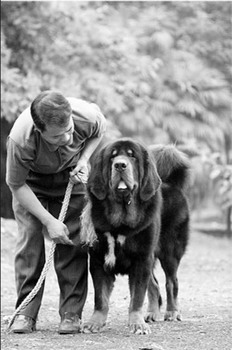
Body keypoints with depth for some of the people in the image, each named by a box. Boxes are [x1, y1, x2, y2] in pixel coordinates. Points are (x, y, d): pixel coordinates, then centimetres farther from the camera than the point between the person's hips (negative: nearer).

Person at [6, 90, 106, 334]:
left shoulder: (87, 117, -35)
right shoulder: (21, 140, -40)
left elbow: (100, 131, -7)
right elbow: (16, 185, -24)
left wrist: (84, 159, -23)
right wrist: (49, 221, -25)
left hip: (71, 178, 2)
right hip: (31, 181, -1)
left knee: (72, 241, -8)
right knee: (29, 237, -12)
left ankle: (71, 314, -2)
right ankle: (25, 314, -6)